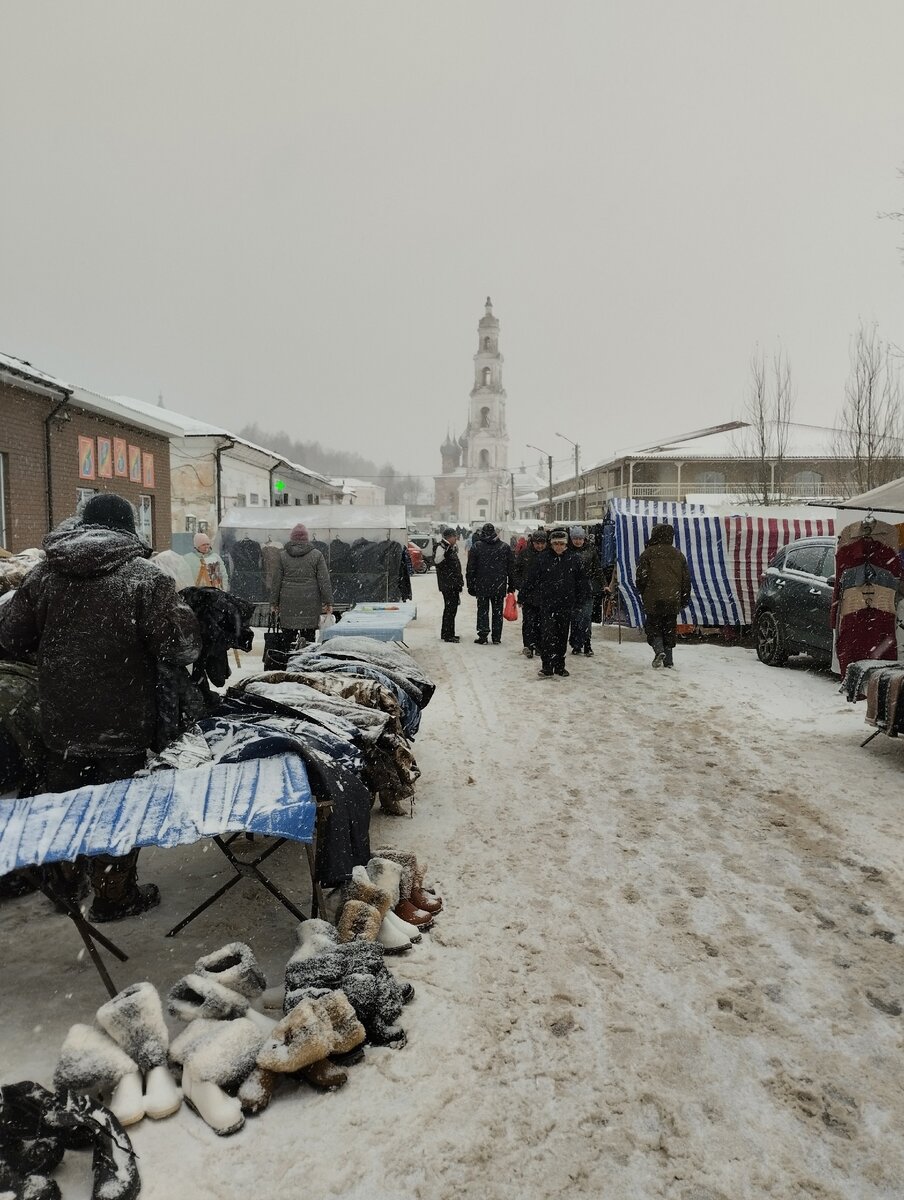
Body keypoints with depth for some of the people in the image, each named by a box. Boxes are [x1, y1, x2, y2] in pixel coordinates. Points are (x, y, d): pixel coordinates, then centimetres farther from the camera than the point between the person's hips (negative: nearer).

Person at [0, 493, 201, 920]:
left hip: (59, 724, 5)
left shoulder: (44, 574, -1)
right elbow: (179, 646, -21)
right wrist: (183, 612, -1)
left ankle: (64, 878, 44)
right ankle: (113, 895, 25)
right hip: (123, 725, -5)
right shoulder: (144, 577, -15)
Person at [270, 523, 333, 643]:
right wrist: (328, 602, 2)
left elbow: (276, 582, 5)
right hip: (310, 603, -1)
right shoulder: (316, 555, 1)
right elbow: (324, 581, -1)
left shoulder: (283, 556, 4)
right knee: (309, 637, 2)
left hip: (288, 602, 1)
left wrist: (274, 602, 12)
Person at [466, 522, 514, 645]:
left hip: (482, 586, -1)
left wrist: (470, 585, 5)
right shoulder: (505, 547, 1)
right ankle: (496, 638, 11)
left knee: (483, 611, 7)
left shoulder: (476, 546, -3)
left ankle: (483, 636, 3)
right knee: (498, 611, 9)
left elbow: (471, 568, -2)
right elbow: (511, 568, 5)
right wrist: (511, 585, 11)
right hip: (500, 587, 1)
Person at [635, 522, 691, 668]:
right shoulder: (678, 555, 12)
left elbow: (641, 577, -5)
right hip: (673, 601, 4)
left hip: (653, 600, -4)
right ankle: (668, 660, 11)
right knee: (669, 629, 11)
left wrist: (642, 594, 11)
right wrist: (685, 600, 20)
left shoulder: (648, 553, -2)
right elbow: (686, 579, 14)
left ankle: (659, 649, -15)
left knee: (652, 626, 8)